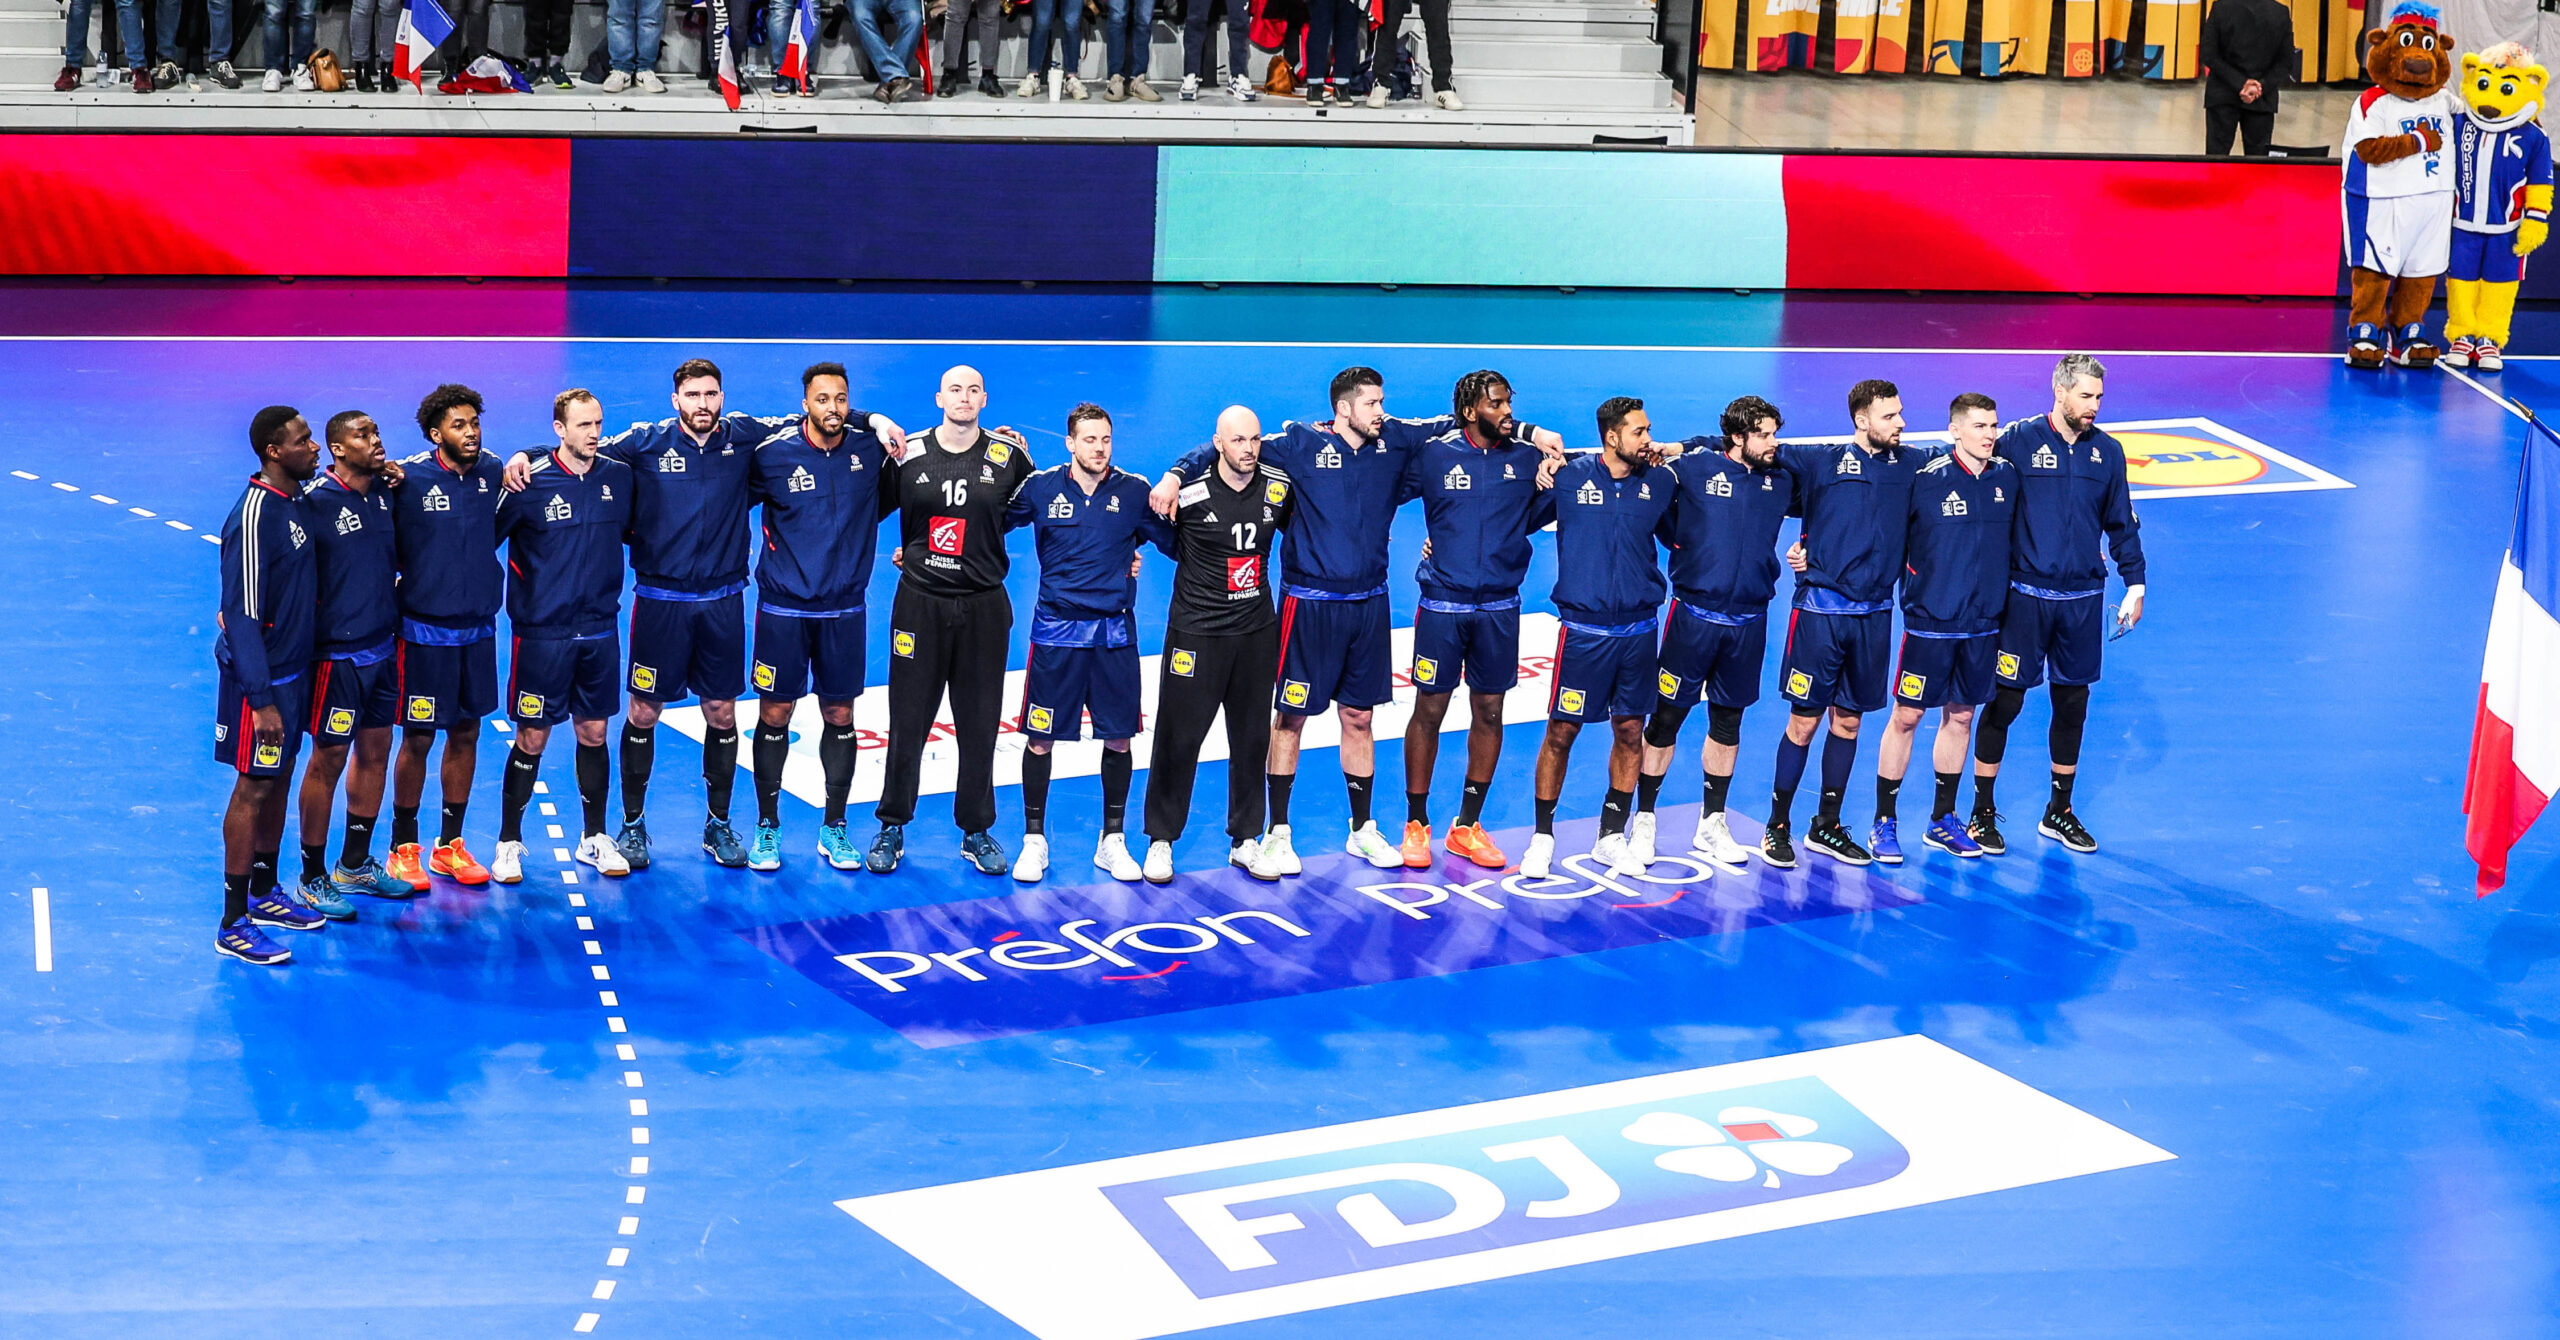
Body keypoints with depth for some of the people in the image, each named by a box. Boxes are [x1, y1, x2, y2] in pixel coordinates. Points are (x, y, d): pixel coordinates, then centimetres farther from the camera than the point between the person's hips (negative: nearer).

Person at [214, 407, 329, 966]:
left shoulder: (297, 501, 5)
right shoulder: (254, 516, -23)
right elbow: (242, 615, -23)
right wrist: (261, 700, -23)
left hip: (291, 668, 8)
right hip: (259, 675, -8)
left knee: (278, 779, 17)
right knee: (254, 788, -2)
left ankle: (264, 893, 31)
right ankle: (233, 925, 5)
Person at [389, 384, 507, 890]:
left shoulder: (492, 473, 1)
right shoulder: (408, 478, -13)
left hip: (478, 626, 5)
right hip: (425, 628, -5)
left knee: (466, 733, 12)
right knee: (418, 739, 3)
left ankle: (450, 845, 24)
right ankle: (403, 848, 18)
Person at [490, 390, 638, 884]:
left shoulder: (619, 477, 1)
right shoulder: (530, 483, -11)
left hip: (599, 629, 4)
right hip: (542, 633, -4)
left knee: (594, 733, 11)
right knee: (532, 738, 2)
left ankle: (594, 838, 24)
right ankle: (509, 843, 14)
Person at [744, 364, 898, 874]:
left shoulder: (870, 449, -2)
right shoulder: (772, 453, -9)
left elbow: (888, 499, 17)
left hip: (844, 609, 2)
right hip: (783, 606, -2)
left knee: (840, 715, 8)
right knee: (775, 715, 3)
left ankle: (834, 827, 21)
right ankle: (767, 827, 16)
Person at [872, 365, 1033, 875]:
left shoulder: (1008, 455, -1)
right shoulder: (908, 452, 0)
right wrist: (907, 551, 8)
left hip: (984, 605, 0)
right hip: (920, 602, 0)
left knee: (979, 727, 6)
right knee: (908, 723, 3)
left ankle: (976, 831, 19)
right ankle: (892, 828, 17)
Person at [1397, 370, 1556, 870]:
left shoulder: (1526, 458, 3)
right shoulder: (1433, 455, -4)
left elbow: (1534, 515, 8)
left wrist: (1553, 478, -6)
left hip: (1499, 607, 3)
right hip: (1442, 604, -3)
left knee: (1489, 712, 8)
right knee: (1429, 711, 2)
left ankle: (1468, 826, 21)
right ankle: (1416, 824, 16)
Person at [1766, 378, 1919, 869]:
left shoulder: (1909, 465, 8)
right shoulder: (1822, 462, -2)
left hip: (1874, 613, 4)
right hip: (1821, 608, -4)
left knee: (1848, 721, 10)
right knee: (1804, 721, -1)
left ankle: (1826, 827, 22)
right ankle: (1776, 826, 10)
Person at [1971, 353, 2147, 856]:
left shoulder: (2107, 450, 5)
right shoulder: (2016, 441, -7)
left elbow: (2122, 523, 14)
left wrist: (2135, 583, 9)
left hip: (2083, 599, 4)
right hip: (2024, 595, -4)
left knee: (2072, 703, 11)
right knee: (2005, 701, -1)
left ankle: (2059, 813, 25)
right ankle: (1982, 813, 12)